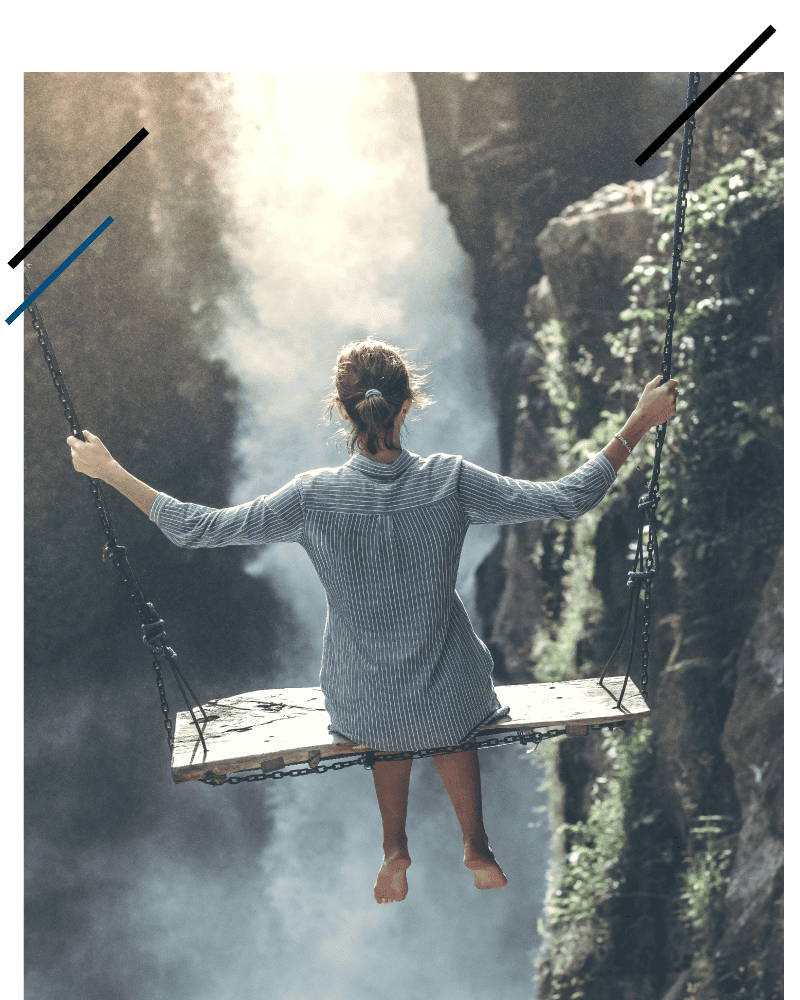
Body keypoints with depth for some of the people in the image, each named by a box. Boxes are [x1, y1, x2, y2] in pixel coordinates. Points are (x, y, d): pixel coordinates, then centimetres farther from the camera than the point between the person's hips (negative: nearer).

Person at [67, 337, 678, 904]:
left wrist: (109, 472, -2)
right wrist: (640, 424, -5)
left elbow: (198, 528, -12)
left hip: (361, 711, 0)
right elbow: (571, 499, -13)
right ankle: (477, 848, 50)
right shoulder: (450, 483, -20)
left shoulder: (314, 498, -20)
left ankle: (395, 849, 44)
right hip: (454, 707, 0)